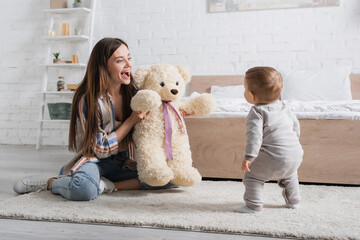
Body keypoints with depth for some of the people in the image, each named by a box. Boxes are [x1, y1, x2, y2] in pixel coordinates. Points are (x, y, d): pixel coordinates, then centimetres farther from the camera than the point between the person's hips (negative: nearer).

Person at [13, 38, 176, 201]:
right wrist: (131, 121, -18)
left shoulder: (133, 92, 0)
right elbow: (100, 149, -13)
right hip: (95, 161, -5)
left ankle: (109, 185, -17)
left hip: (123, 164, 5)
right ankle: (49, 183, -7)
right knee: (84, 190, -39)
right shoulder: (87, 100, -14)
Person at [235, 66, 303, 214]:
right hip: (296, 153, 8)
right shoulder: (284, 108, 14)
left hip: (275, 158, -8)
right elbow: (295, 124, 25)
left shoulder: (257, 113, -10)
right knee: (289, 175, 34)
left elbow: (254, 135, -21)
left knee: (252, 175, 6)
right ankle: (293, 201, 43)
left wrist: (248, 157, -24)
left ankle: (253, 206, 6)